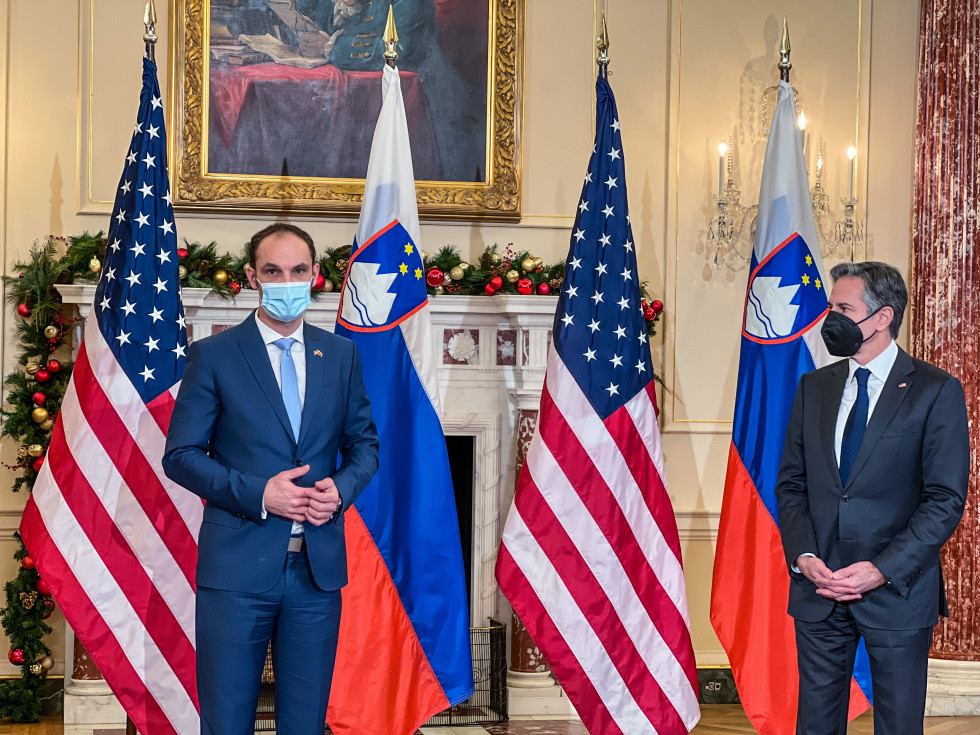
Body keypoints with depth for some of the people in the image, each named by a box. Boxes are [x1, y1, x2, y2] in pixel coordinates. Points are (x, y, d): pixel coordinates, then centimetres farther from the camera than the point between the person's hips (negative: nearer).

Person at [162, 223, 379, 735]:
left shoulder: (340, 354, 10)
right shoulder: (212, 355, -1)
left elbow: (364, 442, 16)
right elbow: (180, 455, -3)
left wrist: (342, 487, -6)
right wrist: (256, 494, -16)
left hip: (317, 566, 3)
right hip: (238, 568, -3)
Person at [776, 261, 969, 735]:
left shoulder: (937, 391, -6)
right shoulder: (814, 386, 9)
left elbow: (946, 499, -10)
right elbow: (791, 483, 10)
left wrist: (882, 570, -18)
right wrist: (803, 556, -7)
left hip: (898, 592, -4)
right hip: (817, 588, 4)